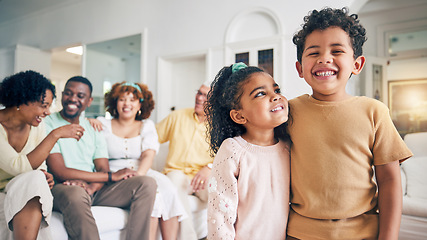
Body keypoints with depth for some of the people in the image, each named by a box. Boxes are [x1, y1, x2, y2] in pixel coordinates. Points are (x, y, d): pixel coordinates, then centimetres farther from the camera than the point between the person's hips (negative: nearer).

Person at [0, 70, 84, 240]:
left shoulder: (36, 125, 1)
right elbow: (19, 167, -28)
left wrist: (43, 175, -16)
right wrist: (55, 135, -28)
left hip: (23, 193, 5)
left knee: (37, 180, -28)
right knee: (34, 180, -31)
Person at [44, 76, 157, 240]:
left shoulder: (94, 129, 16)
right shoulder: (48, 124, -1)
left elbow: (103, 169, 6)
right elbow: (60, 173, -12)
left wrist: (91, 187, -20)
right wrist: (112, 176, -12)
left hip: (95, 189, 5)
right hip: (63, 189, -4)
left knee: (147, 183, -15)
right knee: (75, 194, -40)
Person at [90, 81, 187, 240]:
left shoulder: (147, 126, 15)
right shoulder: (103, 124, 12)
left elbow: (149, 155, -1)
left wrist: (138, 174, -20)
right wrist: (88, 123, -13)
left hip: (142, 172, 3)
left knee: (168, 189, -27)